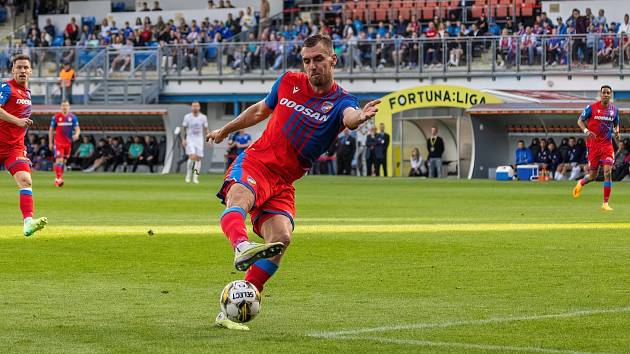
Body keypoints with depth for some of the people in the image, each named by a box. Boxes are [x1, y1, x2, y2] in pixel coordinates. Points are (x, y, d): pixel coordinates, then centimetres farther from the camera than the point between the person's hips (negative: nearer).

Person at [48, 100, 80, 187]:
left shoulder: (72, 117, 3)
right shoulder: (56, 117, -3)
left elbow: (77, 129, 1)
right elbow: (51, 130, 5)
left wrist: (76, 134, -23)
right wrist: (50, 142, 3)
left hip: (68, 143, 3)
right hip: (58, 142, -3)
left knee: (64, 161, 12)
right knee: (59, 160, -17)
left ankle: (59, 178, 27)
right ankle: (58, 178, -21)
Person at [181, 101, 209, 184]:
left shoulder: (203, 117, 1)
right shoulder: (187, 117, -2)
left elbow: (205, 129, 8)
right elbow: (184, 128, 5)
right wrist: (184, 139, -2)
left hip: (199, 139, 2)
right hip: (190, 140, -2)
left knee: (198, 158, 0)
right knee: (192, 157, -17)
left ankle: (195, 177, 10)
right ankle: (188, 174, 1)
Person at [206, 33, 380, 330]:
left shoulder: (341, 101, -2)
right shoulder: (289, 82, 7)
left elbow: (349, 116, -29)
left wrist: (360, 117, -54)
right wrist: (226, 129, 39)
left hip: (283, 183, 0)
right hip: (255, 162, 0)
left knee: (281, 238, -22)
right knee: (239, 197, -35)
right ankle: (242, 247, -67)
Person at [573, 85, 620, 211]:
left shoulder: (614, 109, 4)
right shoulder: (592, 107, -6)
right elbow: (580, 120, 2)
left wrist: (616, 132, -3)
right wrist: (586, 131, -16)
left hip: (607, 144, 2)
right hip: (593, 143, -2)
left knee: (607, 171, -13)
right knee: (592, 175, 3)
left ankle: (605, 203, -8)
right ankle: (581, 183, 40)